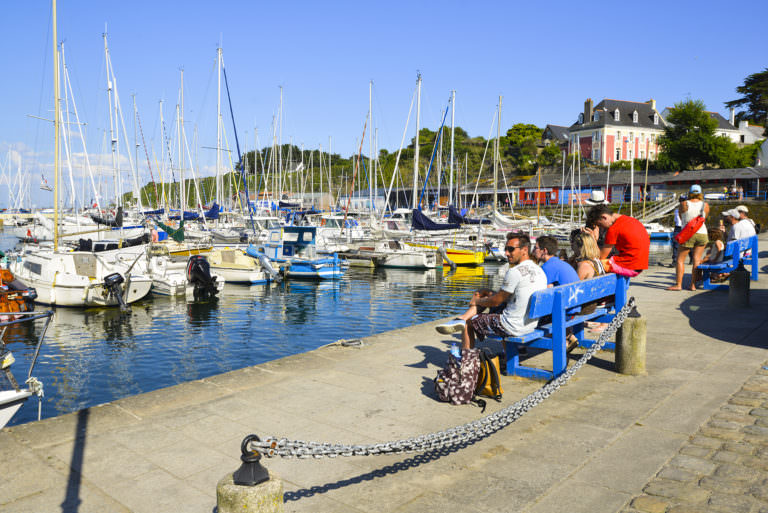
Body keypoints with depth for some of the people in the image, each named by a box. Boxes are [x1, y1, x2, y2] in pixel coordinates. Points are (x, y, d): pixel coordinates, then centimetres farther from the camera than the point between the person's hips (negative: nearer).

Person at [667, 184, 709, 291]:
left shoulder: (684, 204, -2)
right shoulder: (705, 205, 5)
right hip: (702, 234, 3)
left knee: (680, 259, 4)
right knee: (697, 260, 6)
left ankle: (678, 284, -1)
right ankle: (693, 285, 5)